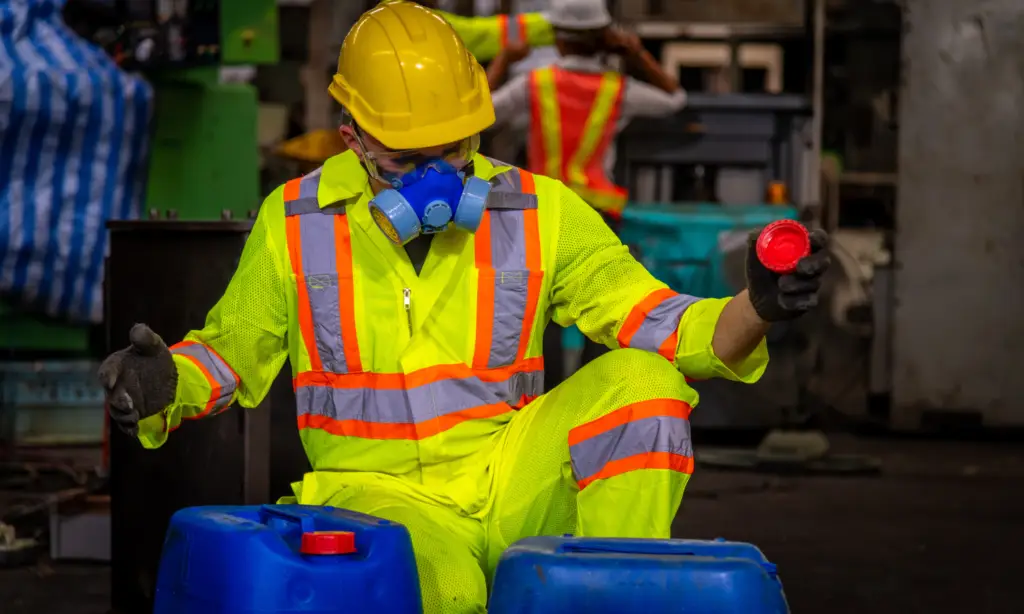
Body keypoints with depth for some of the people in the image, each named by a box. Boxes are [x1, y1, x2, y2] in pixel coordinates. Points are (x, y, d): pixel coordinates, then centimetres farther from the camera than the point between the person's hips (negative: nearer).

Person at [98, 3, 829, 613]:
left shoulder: (539, 212, 4)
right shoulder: (295, 224, 3)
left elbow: (654, 319, 1)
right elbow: (230, 353, 14)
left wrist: (757, 309, -19)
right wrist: (163, 383, -9)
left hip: (511, 486, 3)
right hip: (378, 492, -3)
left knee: (640, 382, -23)